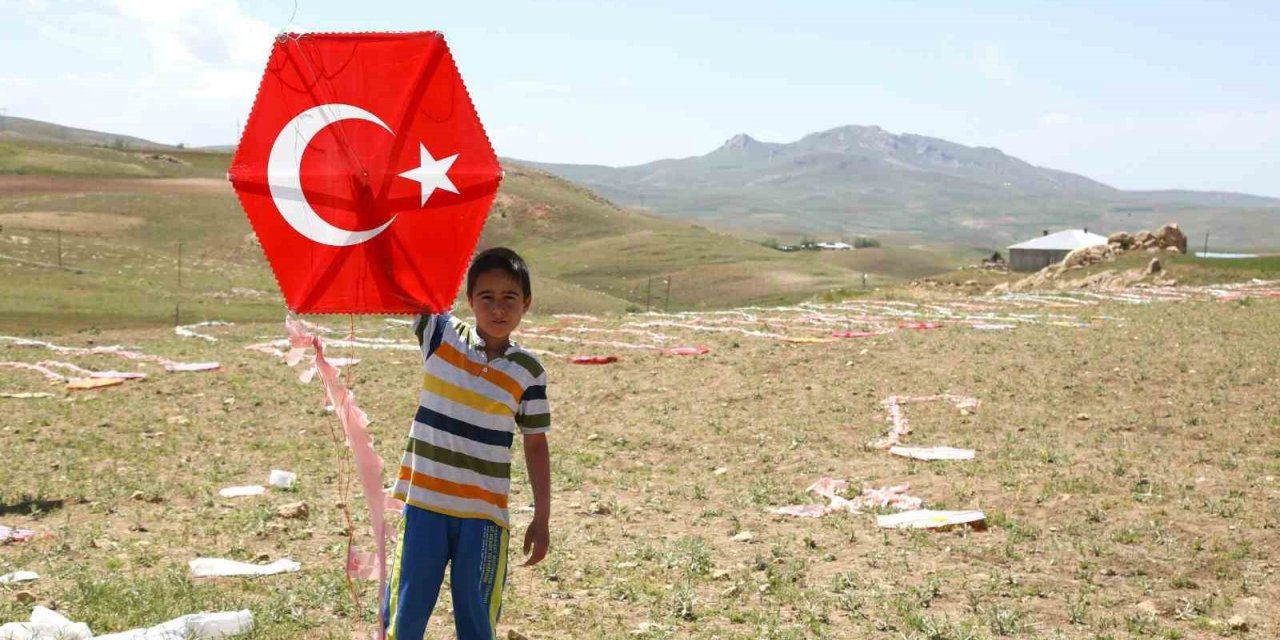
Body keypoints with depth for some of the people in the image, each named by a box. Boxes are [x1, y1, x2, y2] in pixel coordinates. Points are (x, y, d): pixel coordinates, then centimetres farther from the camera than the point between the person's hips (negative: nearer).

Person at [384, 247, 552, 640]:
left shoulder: (528, 371, -3)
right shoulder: (441, 335, -2)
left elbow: (536, 445, 4)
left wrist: (542, 518, 3)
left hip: (484, 512, 0)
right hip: (424, 502, 0)